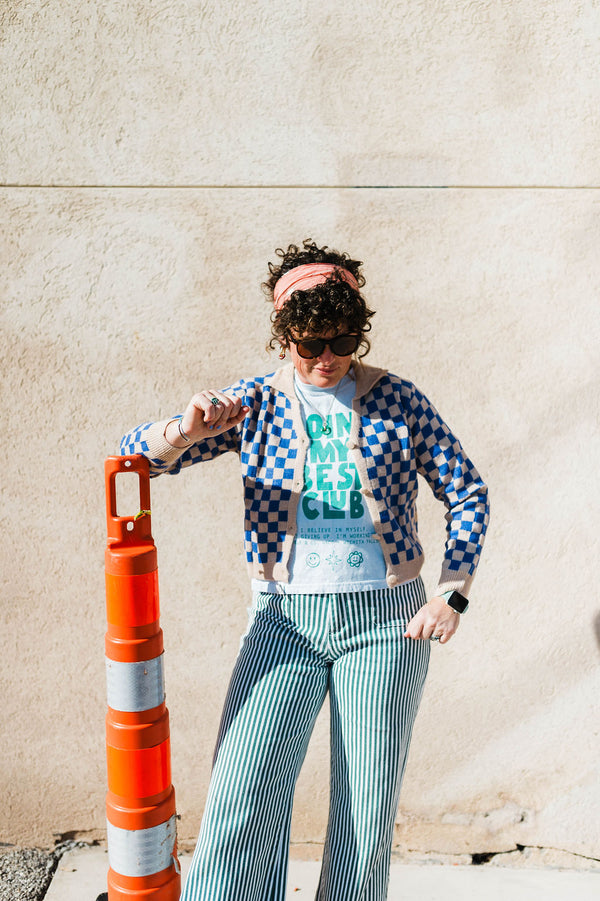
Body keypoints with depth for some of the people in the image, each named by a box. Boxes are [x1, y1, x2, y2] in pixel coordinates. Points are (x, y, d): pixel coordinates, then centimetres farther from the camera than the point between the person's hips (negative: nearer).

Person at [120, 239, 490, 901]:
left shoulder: (397, 401, 3)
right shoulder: (256, 402, 3)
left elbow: (467, 493, 9)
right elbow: (139, 456, -2)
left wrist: (452, 593, -2)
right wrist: (185, 430, -25)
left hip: (385, 623, 0)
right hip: (284, 620, 0)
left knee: (366, 815, 6)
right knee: (241, 809, -9)